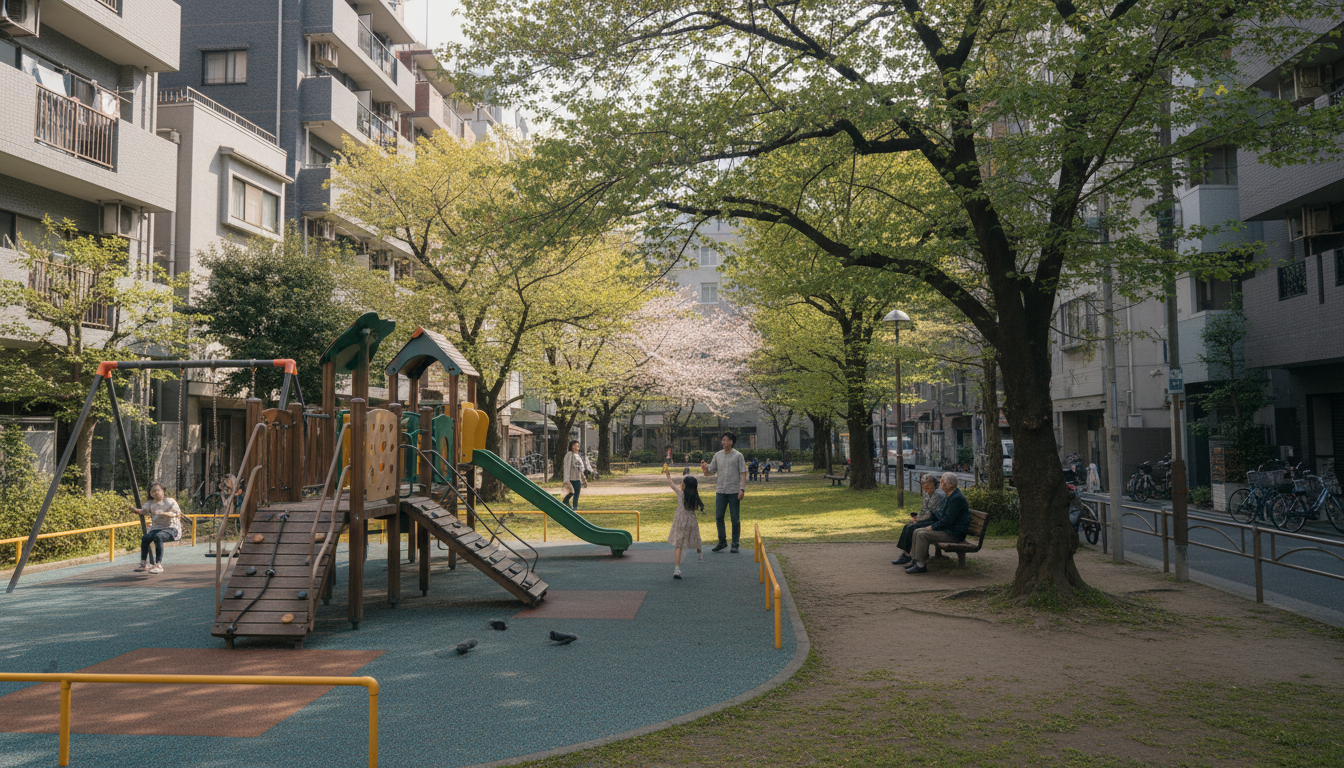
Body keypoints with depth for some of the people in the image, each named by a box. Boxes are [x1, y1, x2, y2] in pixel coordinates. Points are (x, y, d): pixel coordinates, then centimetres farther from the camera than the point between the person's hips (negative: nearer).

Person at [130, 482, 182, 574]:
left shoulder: (170, 501, 1)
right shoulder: (150, 503, 15)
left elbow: (176, 514, -11)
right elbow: (143, 511, -2)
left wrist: (164, 513, -28)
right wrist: (135, 510, -25)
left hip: (171, 528, -5)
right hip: (156, 528, 5)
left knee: (158, 536, -35)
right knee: (145, 538, -25)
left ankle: (158, 565, -35)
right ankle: (143, 563, -12)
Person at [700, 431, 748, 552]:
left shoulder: (738, 455, -1)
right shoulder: (718, 455, 9)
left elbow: (743, 473, -3)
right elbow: (712, 470, 13)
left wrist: (742, 489, -12)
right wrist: (705, 469, -10)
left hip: (734, 491, -3)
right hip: (721, 491, 3)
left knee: (735, 519, 1)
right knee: (718, 517, 1)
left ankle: (735, 544, 9)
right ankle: (722, 541, 14)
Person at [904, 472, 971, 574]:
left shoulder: (957, 498, -20)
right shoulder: (951, 496, 14)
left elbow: (948, 520, -24)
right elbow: (942, 515, 23)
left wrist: (933, 527, -13)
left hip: (954, 534, -11)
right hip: (947, 529, 11)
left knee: (922, 535, -22)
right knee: (917, 532, 4)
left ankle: (921, 565, -15)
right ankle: (916, 560, 8)